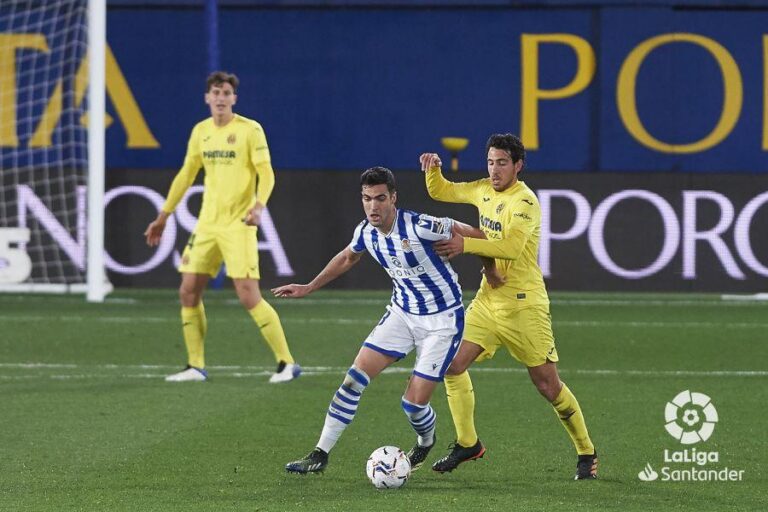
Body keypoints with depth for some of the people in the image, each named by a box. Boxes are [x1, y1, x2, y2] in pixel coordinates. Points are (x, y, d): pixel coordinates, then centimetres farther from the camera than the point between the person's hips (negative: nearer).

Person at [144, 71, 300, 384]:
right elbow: (186, 174, 20)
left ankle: (286, 363, -6)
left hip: (238, 224, -6)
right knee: (188, 293, 3)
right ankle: (196, 367, 12)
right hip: (206, 224, 6)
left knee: (248, 296, -14)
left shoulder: (250, 130, -7)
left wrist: (258, 205, -30)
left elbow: (266, 173, -12)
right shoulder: (200, 132, 10)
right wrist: (164, 216, 20)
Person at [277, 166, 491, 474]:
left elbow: (467, 233, -15)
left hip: (443, 319, -6)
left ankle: (425, 443, 28)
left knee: (414, 403, -8)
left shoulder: (419, 227, -27)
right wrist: (308, 288, 22)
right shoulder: (365, 232, -6)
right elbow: (347, 258, 17)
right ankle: (320, 454, 3)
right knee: (355, 377, -5)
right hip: (402, 313, 6)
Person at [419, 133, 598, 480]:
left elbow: (511, 246, -29)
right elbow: (440, 192, 20)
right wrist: (433, 169, 0)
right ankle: (467, 444, 11)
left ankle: (586, 454, 12)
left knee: (548, 385, -4)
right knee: (453, 364, -3)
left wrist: (466, 245, -32)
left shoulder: (524, 201, -16)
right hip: (489, 299, 7)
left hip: (523, 305, -7)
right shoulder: (484, 191, 8)